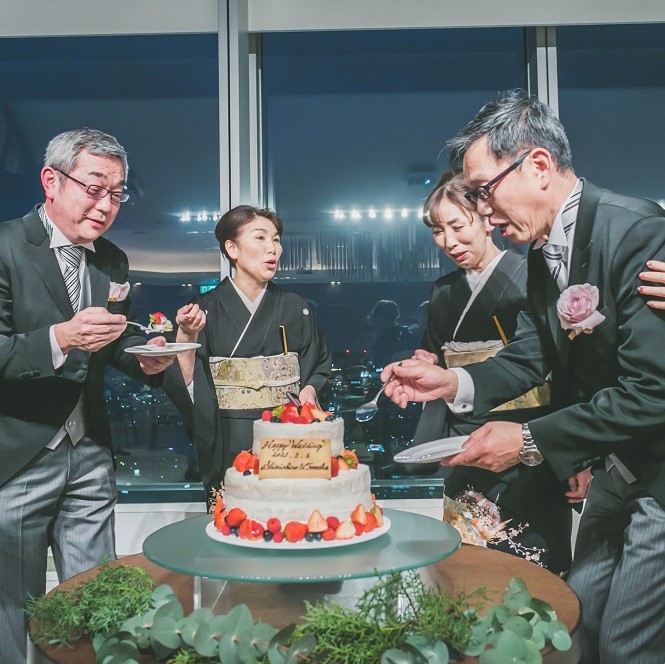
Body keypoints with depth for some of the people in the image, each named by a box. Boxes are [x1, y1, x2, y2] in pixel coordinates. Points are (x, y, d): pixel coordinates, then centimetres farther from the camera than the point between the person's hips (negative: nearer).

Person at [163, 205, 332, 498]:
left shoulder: (295, 308, 5)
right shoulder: (205, 309, -3)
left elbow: (319, 367, 14)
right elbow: (185, 386, -6)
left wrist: (308, 390, -5)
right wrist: (186, 337, -19)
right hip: (229, 445, -2)